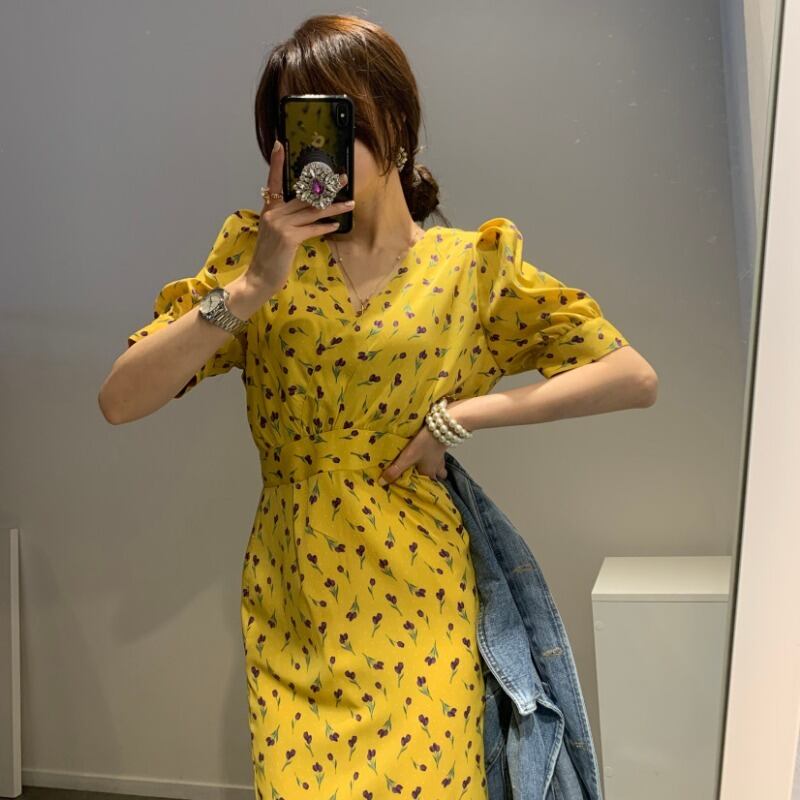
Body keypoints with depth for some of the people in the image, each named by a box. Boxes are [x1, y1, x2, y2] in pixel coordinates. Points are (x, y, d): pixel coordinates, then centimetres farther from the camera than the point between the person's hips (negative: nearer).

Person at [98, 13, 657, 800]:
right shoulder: (259, 257, -1)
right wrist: (251, 288, -20)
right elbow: (119, 401, -10)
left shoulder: (472, 266, -3)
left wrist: (464, 414, -13)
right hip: (293, 607, 1)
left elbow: (636, 378, -6)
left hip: (417, 611, -1)